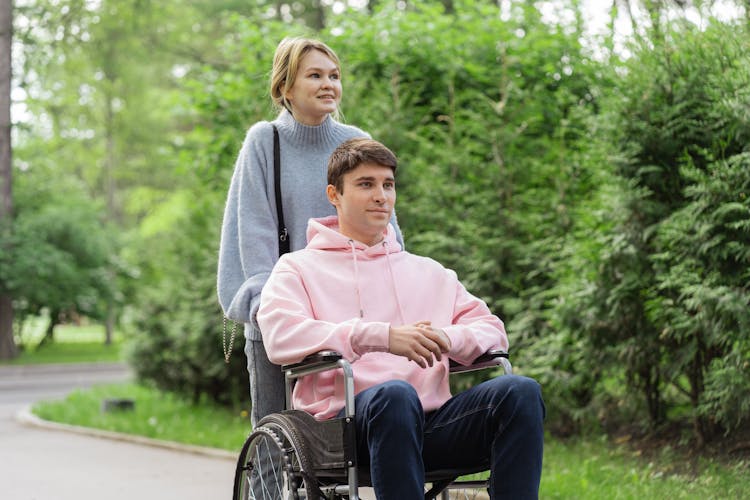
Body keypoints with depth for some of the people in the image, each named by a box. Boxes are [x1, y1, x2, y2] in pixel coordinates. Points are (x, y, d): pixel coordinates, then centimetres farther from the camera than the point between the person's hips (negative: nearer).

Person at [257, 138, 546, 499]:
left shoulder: (429, 273, 29)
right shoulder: (299, 268, 15)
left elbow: (493, 331, 20)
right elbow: (279, 336, -6)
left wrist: (449, 338, -6)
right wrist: (382, 336, -18)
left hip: (431, 424, 4)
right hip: (348, 419, -4)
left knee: (521, 392, -24)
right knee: (395, 395, -39)